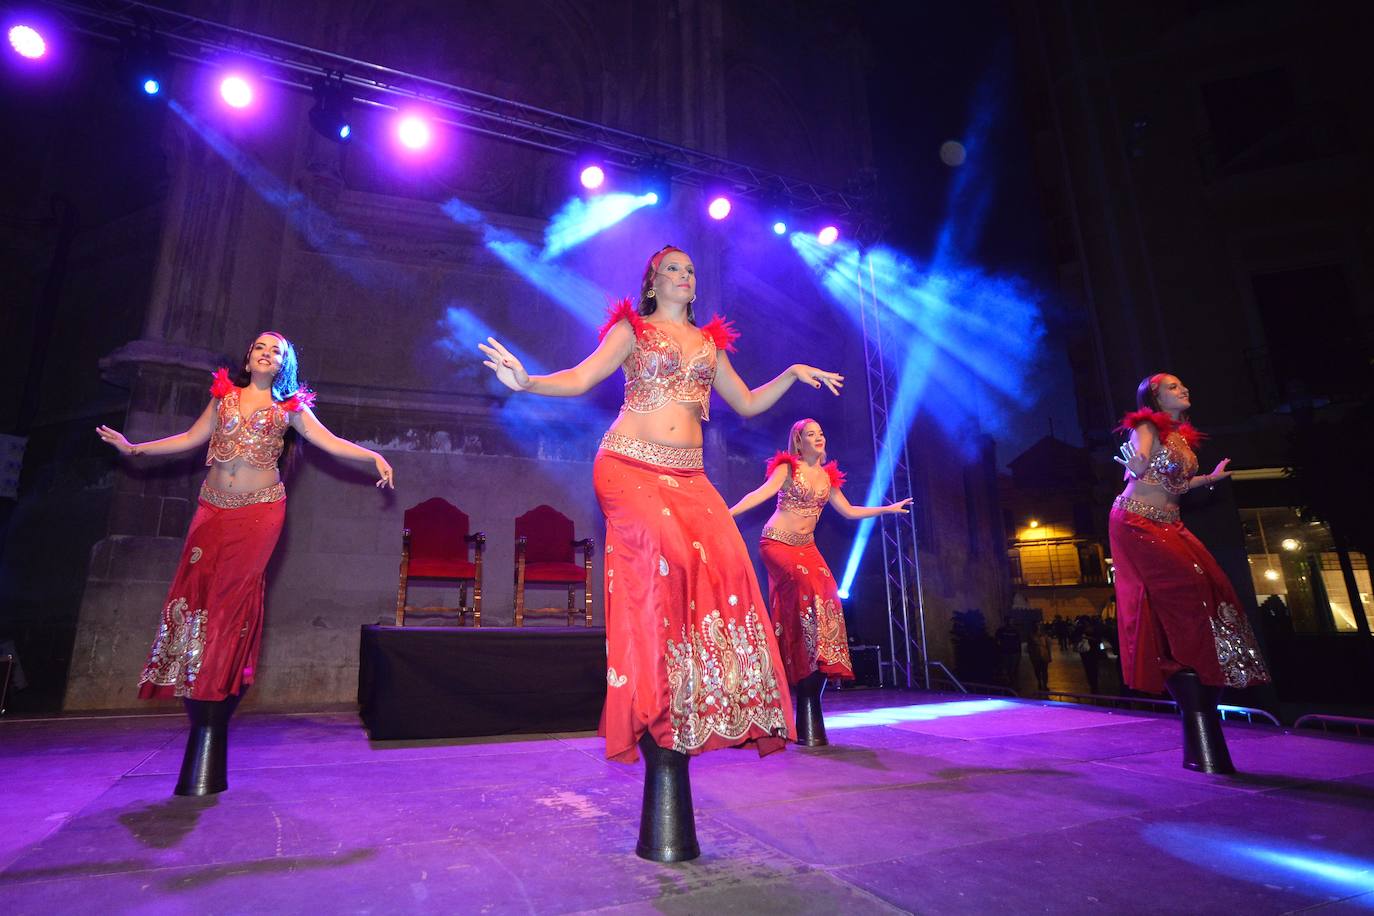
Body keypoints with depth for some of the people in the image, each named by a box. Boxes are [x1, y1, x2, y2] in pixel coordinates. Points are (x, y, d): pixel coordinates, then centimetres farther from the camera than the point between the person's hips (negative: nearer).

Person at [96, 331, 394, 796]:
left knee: (232, 599, -10)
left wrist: (373, 457, -9)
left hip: (260, 510, -3)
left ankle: (211, 724, -7)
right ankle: (203, 719, 2)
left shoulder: (290, 406, 9)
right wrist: (134, 448, 25)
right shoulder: (224, 395, 17)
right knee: (195, 592, -6)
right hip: (213, 508, 3)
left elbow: (330, 442, 3)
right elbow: (191, 438, 24)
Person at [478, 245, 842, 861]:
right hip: (629, 467, -4)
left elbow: (748, 403, 27)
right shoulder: (632, 329, 13)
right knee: (667, 561, -27)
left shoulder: (710, 342, 24)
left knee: (722, 565, -20)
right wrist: (525, 381, -16)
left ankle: (687, 714, -11)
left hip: (688, 477, 4)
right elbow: (578, 380, 2)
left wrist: (792, 375, 15)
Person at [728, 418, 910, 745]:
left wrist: (888, 508, 26)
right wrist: (727, 513, -30)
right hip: (777, 543, -5)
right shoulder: (787, 468, -1)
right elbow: (760, 494, -15)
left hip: (806, 548, 6)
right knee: (808, 587, -30)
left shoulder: (828, 476, 15)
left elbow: (849, 511, 23)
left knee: (825, 598, -14)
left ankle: (808, 714, -7)